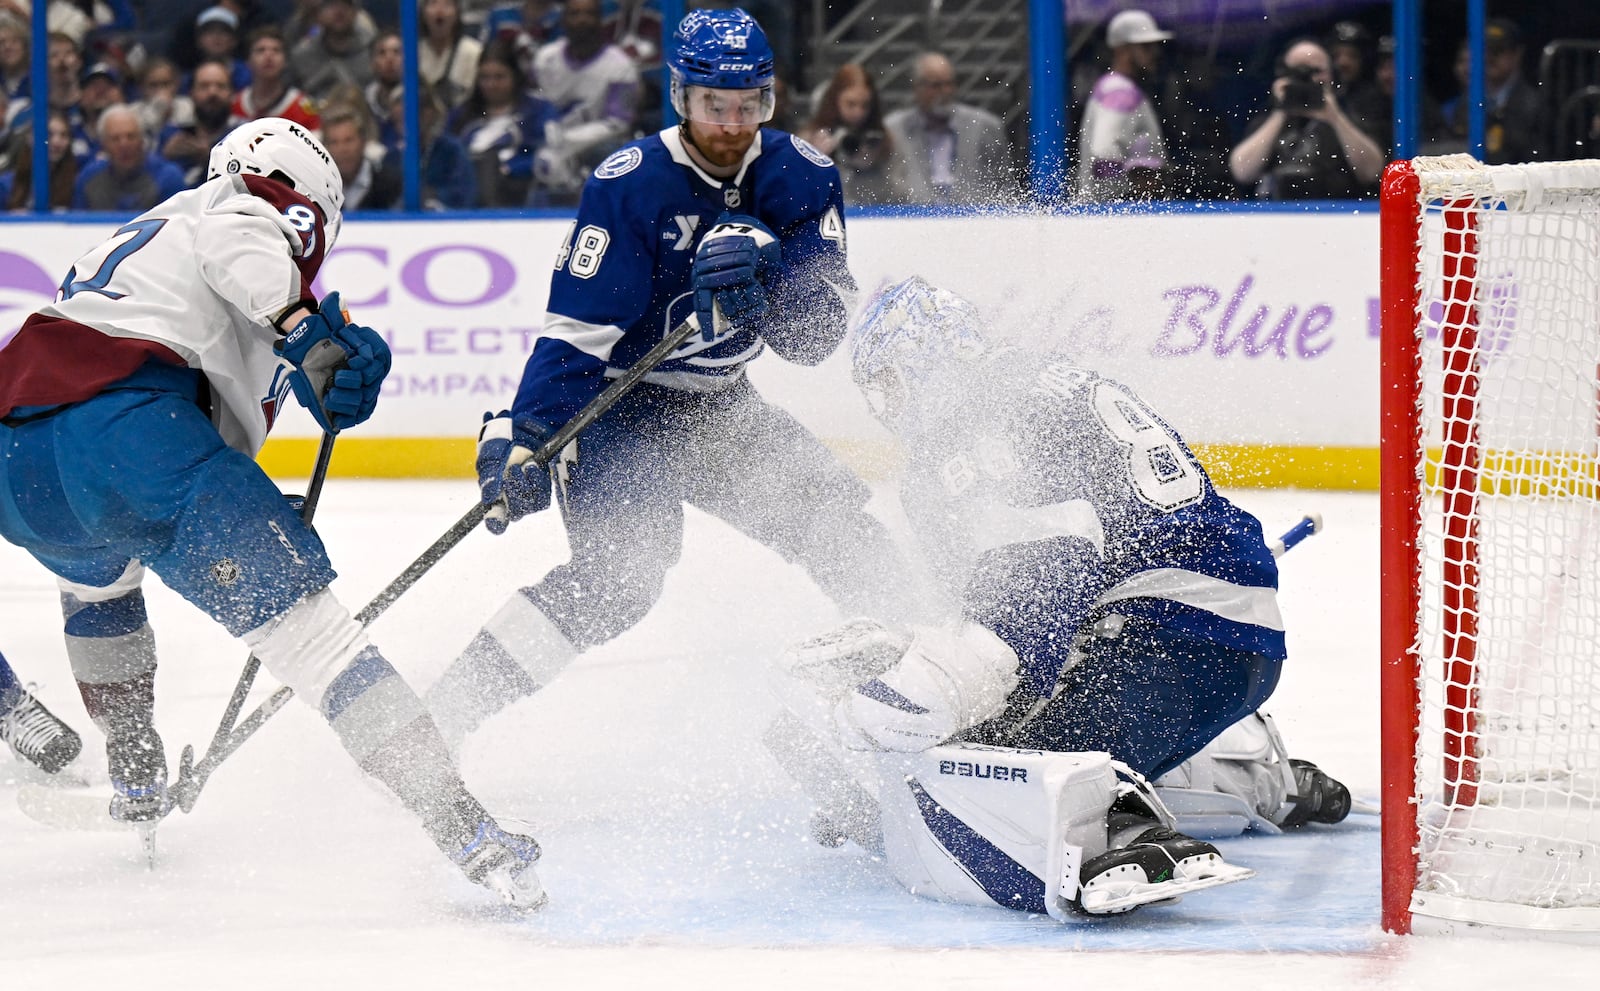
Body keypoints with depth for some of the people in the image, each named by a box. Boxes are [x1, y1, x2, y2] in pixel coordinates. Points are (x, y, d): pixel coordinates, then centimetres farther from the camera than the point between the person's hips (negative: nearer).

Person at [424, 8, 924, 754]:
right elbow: (574, 332, -22)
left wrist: (768, 277, -29)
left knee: (840, 527, -2)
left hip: (723, 409, 6)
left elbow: (814, 337, -9)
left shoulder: (801, 178, -6)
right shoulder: (629, 186, -20)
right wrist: (525, 437, -32)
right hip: (620, 406, -6)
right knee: (618, 575, -24)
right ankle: (440, 717, -24)